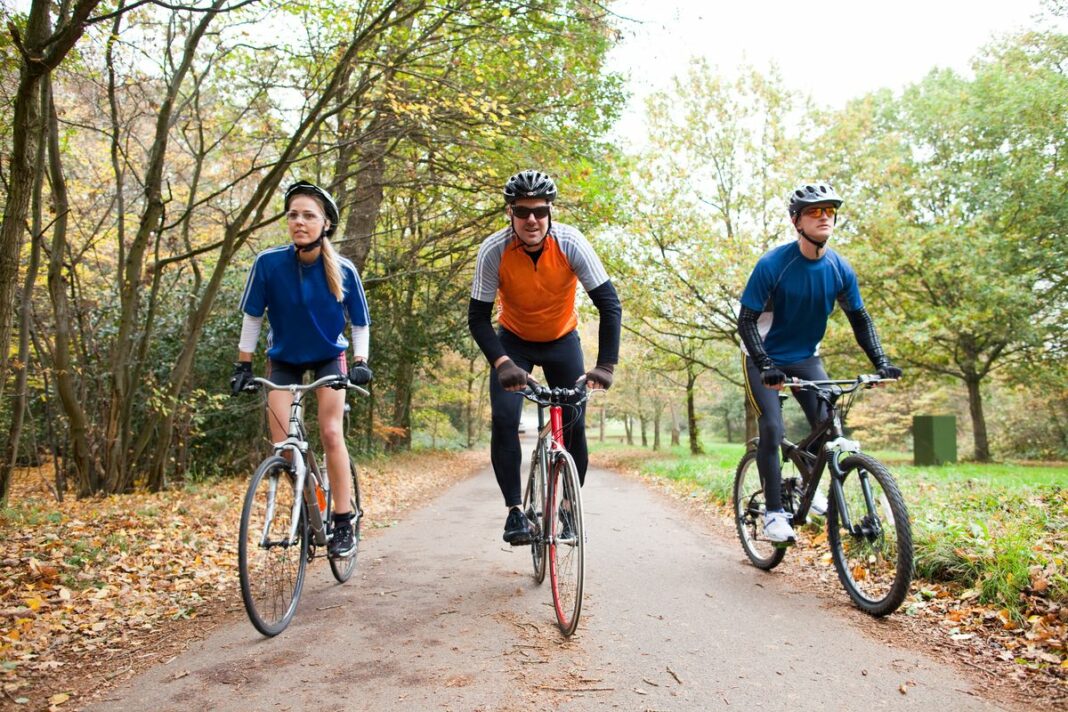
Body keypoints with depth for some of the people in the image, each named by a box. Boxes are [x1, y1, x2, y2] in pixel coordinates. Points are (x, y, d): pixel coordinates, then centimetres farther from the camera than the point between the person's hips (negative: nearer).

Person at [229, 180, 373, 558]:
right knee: (282, 444, -9)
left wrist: (360, 363, -20)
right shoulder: (269, 263, -22)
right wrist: (243, 364, -9)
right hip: (284, 359, 1)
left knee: (331, 433, -16)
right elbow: (253, 316, -9)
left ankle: (343, 523, -5)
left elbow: (360, 323, -8)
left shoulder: (344, 270, -21)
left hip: (328, 357, -1)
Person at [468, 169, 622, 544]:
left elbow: (609, 304, -26)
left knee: (575, 424, -5)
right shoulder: (493, 250, -26)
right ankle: (515, 510, -6)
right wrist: (502, 363, -37)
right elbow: (478, 318, -21)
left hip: (562, 341, 1)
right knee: (504, 420, -18)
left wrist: (606, 364, -36)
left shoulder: (570, 243, -26)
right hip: (513, 341, 0)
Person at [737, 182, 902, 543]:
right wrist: (765, 366, -34)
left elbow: (859, 318, 3)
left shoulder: (840, 269, -9)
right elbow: (747, 321, -22)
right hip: (764, 359, -4)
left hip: (805, 357, 4)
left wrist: (881, 362, -9)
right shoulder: (773, 264, -22)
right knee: (773, 428, -17)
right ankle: (773, 512, -6)